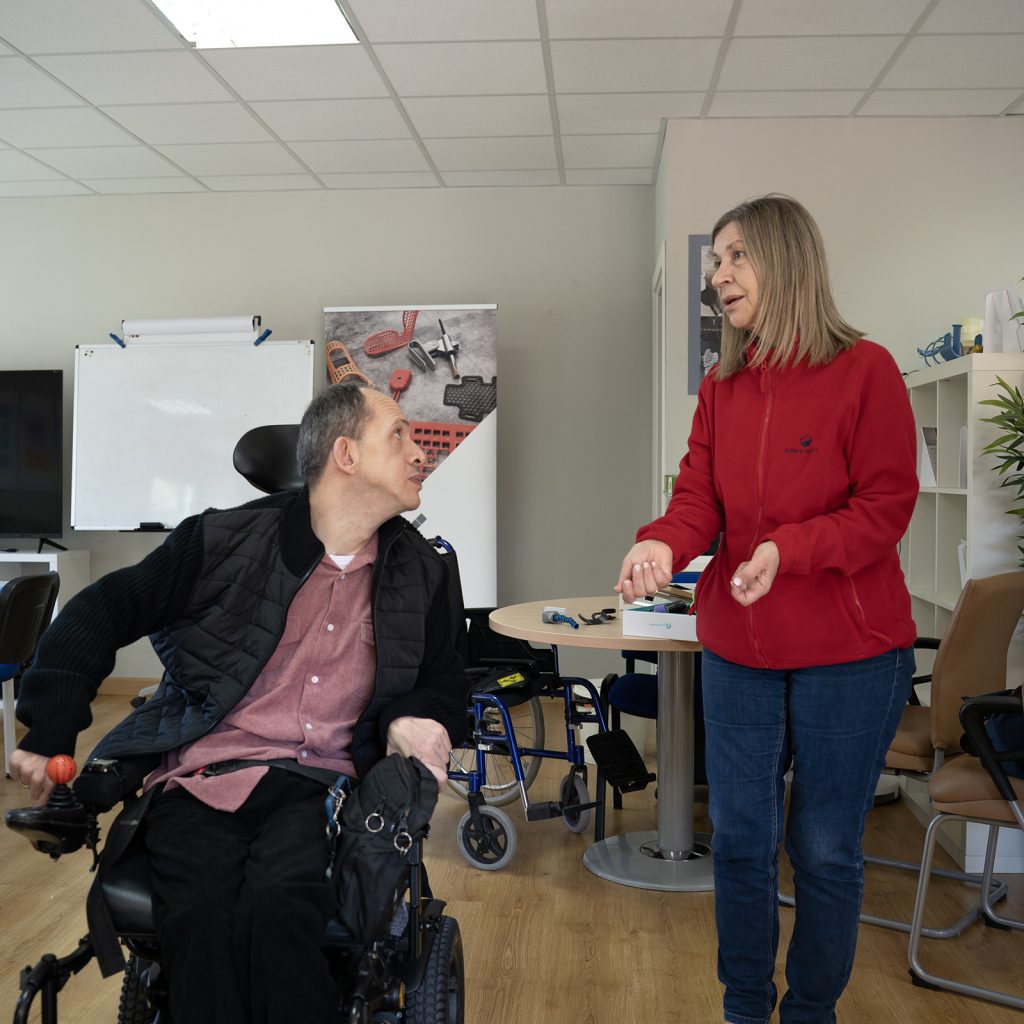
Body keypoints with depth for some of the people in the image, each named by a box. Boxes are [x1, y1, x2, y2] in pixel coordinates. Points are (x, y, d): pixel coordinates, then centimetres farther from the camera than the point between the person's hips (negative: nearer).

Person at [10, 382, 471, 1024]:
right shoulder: (225, 541, 3)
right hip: (201, 778, -1)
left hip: (319, 785, 1)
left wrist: (413, 719, 0)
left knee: (276, 906, -30)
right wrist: (51, 726, 1)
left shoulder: (422, 574, 13)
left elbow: (444, 681, 23)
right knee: (199, 915, -31)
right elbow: (105, 611, 8)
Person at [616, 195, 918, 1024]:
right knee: (740, 840, 12)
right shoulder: (721, 388, 7)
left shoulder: (864, 370, -8)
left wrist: (789, 550, -25)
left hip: (850, 652, -4)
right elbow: (698, 495, -1)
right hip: (738, 649, 5)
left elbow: (887, 507, -11)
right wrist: (662, 543, -23)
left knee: (826, 848, 8)